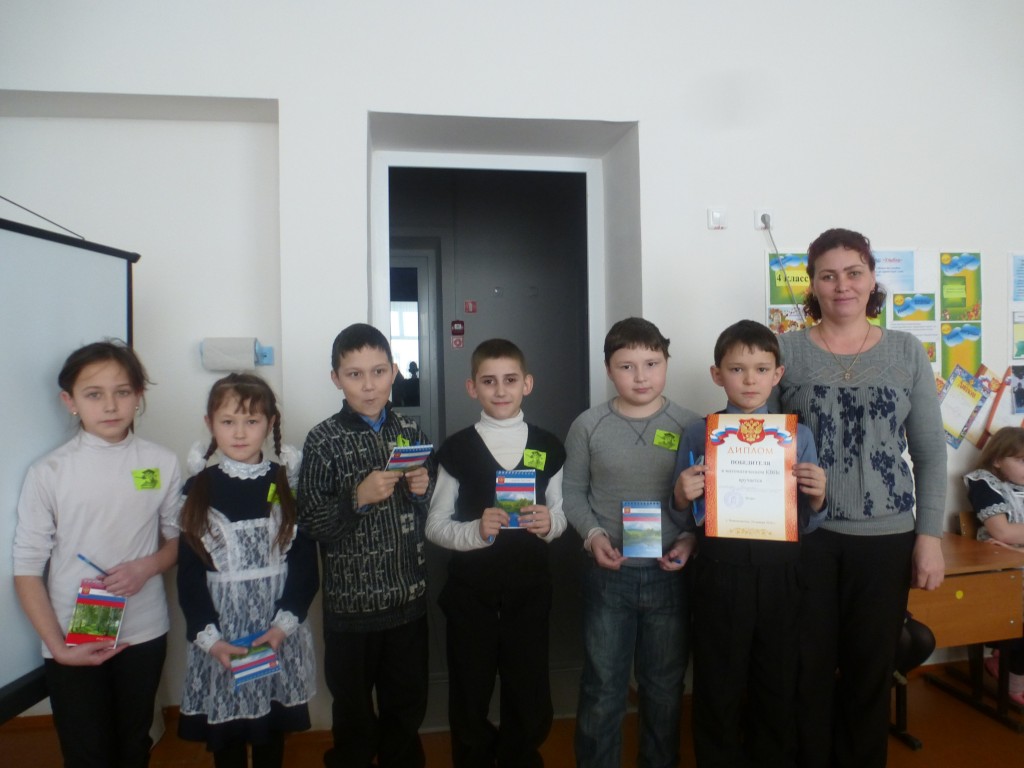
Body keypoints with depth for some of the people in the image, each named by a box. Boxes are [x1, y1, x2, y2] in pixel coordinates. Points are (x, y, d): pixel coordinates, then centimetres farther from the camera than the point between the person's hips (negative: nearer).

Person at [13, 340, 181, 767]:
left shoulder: (162, 463, -5)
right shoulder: (48, 473, -10)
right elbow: (27, 568, -7)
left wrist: (147, 565, -15)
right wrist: (57, 646, -11)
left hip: (144, 634, 2)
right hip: (72, 642, -1)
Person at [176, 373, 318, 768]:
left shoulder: (288, 484, -3)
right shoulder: (200, 488, -2)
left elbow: (306, 564, -3)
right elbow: (189, 572, -2)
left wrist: (284, 624, -13)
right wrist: (209, 637, -11)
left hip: (278, 635, 0)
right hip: (219, 636, 0)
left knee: (271, 734, 15)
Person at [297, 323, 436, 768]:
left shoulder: (410, 433, 3)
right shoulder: (323, 440, -8)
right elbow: (309, 521, -11)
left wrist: (424, 490, -9)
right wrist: (358, 497, -24)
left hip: (409, 598, 3)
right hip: (351, 603, -3)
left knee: (407, 708, 19)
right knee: (354, 716, 15)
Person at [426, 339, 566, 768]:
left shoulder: (548, 447, 2)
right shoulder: (456, 449, -4)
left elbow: (562, 513, 9)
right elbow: (435, 526, -2)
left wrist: (549, 523, -13)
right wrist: (475, 530, -20)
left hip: (529, 590, 2)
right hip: (470, 591, -1)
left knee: (530, 701, 14)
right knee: (469, 702, 14)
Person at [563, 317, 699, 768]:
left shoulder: (688, 426, -3)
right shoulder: (588, 426, -5)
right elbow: (572, 492, 1)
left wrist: (690, 539, -12)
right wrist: (593, 535, -13)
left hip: (669, 575, 1)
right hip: (608, 576, -1)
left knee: (664, 686, 19)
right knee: (602, 686, 12)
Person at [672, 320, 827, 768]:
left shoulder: (799, 435, 3)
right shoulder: (697, 435, -1)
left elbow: (806, 525, 6)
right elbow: (687, 523, 4)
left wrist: (817, 498, -13)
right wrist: (682, 498, -17)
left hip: (780, 574, 2)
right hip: (720, 573, -1)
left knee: (778, 686, 16)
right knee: (718, 688, 12)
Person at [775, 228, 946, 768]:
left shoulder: (906, 351, 5)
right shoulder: (786, 350, 0)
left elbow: (930, 453, 6)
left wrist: (929, 535, 0)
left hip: (887, 537, 2)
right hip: (806, 535, -1)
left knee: (872, 671, 12)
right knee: (808, 669, 7)